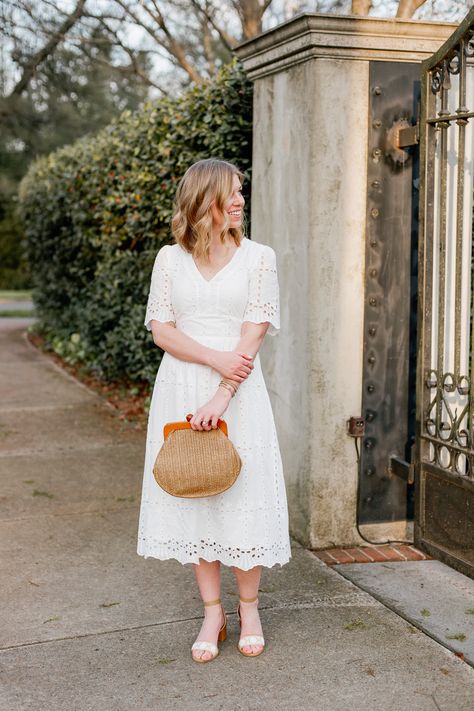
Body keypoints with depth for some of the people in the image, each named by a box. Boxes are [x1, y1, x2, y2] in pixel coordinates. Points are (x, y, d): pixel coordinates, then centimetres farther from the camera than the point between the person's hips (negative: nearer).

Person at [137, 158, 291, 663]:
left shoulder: (258, 257, 1)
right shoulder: (170, 258, 6)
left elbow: (254, 333, -7)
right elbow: (161, 330, 0)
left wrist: (222, 395, -16)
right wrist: (215, 358, -16)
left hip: (238, 392, -2)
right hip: (180, 389, 2)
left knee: (243, 494, 1)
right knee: (193, 493, 6)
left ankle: (248, 608, 20)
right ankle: (212, 612, 19)